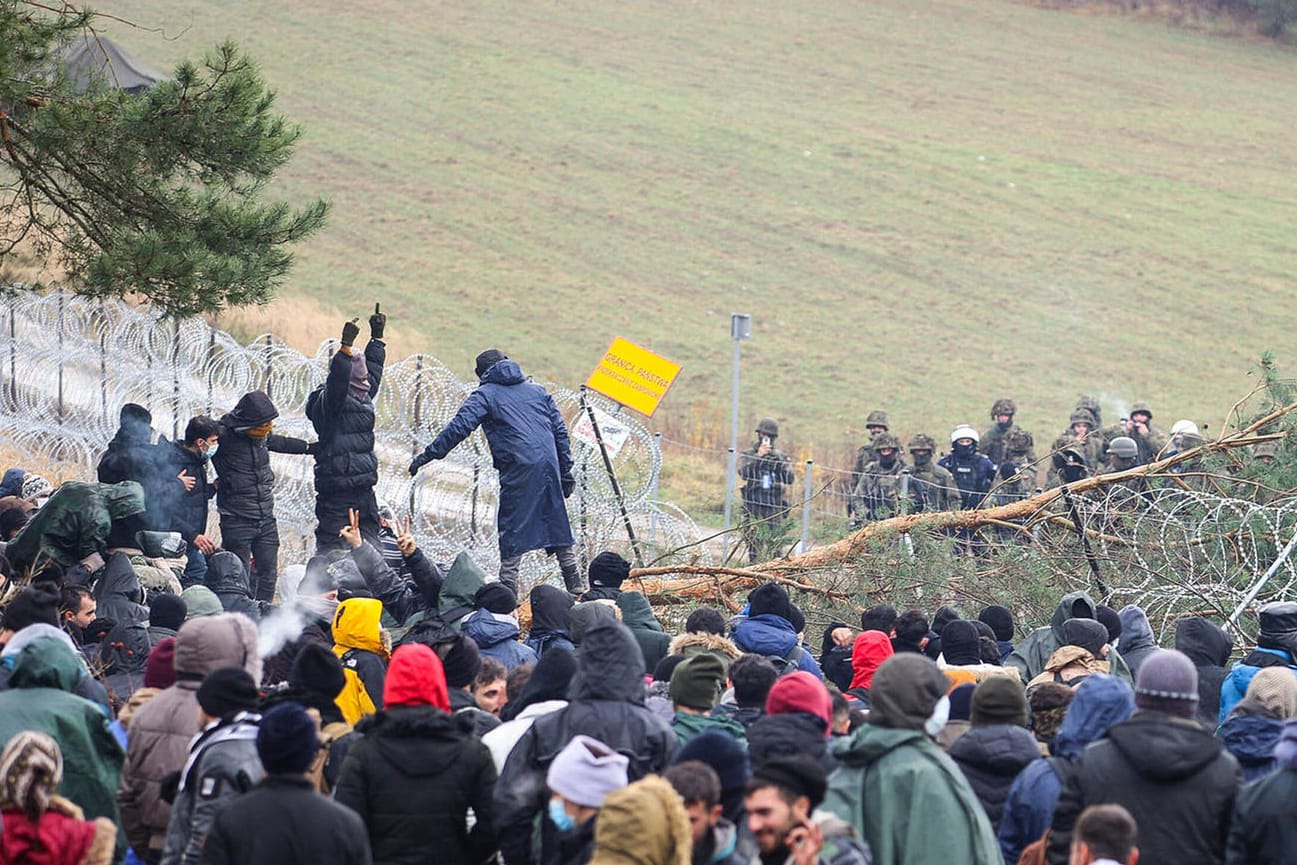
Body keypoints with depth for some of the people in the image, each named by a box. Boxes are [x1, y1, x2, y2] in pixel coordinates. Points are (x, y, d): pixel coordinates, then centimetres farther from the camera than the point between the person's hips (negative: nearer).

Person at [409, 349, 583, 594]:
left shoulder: (486, 394, 7)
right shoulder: (537, 390, 22)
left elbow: (460, 426, -6)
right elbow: (560, 431, 19)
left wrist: (429, 454, -5)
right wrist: (566, 470, 21)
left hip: (518, 470, -5)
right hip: (549, 463, 5)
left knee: (512, 530, -2)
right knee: (558, 525, 13)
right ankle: (575, 587, 13)